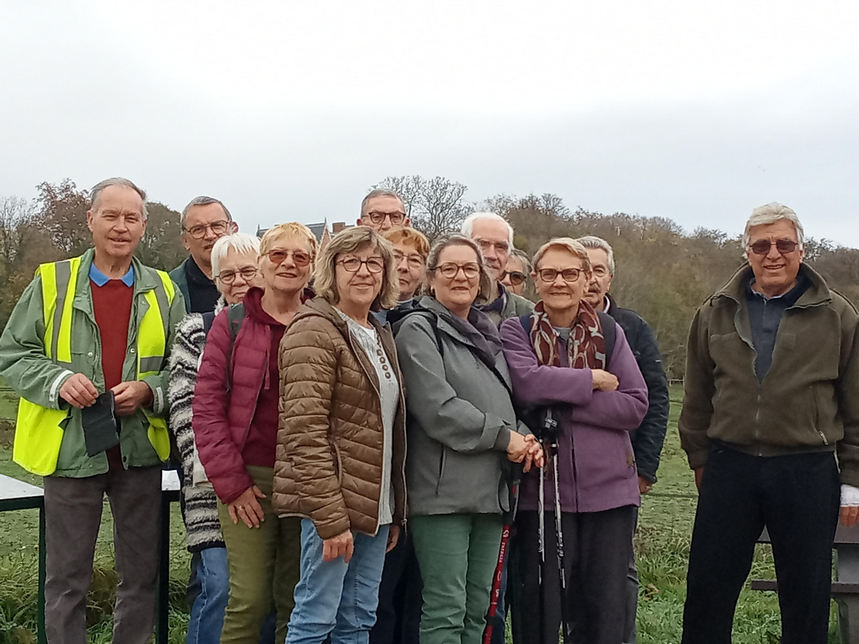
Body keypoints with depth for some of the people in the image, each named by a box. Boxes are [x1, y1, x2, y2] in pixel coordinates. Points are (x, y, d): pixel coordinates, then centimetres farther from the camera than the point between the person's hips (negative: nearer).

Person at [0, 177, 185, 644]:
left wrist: (149, 390, -12)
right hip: (70, 448, -1)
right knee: (66, 579, 9)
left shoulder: (163, 292, 5)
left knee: (141, 575, 13)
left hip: (140, 448, 2)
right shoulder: (51, 283, 1)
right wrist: (58, 380, -15)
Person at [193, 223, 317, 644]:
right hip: (249, 480, -1)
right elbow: (206, 407, -1)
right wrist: (231, 482, -7)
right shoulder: (232, 323, 2)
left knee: (297, 603, 9)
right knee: (249, 600, -3)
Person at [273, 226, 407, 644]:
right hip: (332, 503, -8)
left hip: (374, 505, 8)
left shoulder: (381, 335, 16)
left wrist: (395, 513, 16)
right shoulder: (315, 332, -10)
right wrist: (330, 519, -21)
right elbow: (305, 432, -18)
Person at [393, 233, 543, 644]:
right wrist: (505, 436, -11)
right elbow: (438, 409, -16)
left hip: (490, 488, 7)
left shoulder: (486, 333, 18)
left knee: (477, 611, 13)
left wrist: (525, 438, 1)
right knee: (445, 611, -5)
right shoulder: (419, 329, -6)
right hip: (443, 491, -7)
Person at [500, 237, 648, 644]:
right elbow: (526, 382, -18)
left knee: (606, 610, 8)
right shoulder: (516, 331, 3)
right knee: (540, 610, 5)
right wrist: (594, 379, -9)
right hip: (542, 490, -2)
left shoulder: (610, 332, 9)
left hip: (607, 487, 2)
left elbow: (635, 405, -2)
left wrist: (562, 404, -11)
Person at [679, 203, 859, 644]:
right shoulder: (715, 313, 7)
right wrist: (699, 458, 10)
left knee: (806, 599, 10)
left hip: (808, 473, -1)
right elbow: (697, 398, 12)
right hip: (729, 468, 2)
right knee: (707, 592, 7)